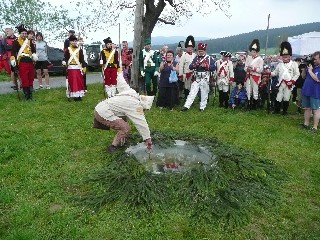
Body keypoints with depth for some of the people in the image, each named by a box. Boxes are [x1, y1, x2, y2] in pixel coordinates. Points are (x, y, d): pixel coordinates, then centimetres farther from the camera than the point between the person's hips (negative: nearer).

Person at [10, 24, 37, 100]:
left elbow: (33, 50, 22)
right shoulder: (16, 42, 1)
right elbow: (13, 52, -7)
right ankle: (26, 95, -1)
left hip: (30, 62, 6)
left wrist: (34, 55, 1)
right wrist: (13, 60, -19)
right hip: (22, 63, -6)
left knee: (31, 78, 10)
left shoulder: (30, 41, 19)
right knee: (24, 79, -8)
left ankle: (30, 94, 20)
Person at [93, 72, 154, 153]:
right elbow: (141, 123, -16)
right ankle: (113, 147, 4)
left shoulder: (129, 91, 6)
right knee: (125, 128, -9)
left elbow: (121, 82, 20)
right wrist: (148, 139, -12)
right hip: (103, 113, -10)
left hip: (99, 107, 10)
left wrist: (120, 75, 41)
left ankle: (120, 141, 33)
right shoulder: (136, 105, -15)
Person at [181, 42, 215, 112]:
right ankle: (186, 106, -6)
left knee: (204, 94, 7)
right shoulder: (196, 58, 10)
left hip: (205, 79, -1)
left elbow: (213, 67, -4)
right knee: (192, 93, -3)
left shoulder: (209, 58, 3)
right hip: (196, 79, 1)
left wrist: (206, 66, -19)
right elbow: (190, 67, 3)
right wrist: (195, 64, -18)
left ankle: (202, 107, 19)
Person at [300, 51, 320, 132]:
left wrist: (310, 71, -16)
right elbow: (304, 77, 13)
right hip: (306, 91, 7)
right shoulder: (311, 65, 8)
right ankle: (306, 124, 26)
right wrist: (304, 69, -3)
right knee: (307, 108, 15)